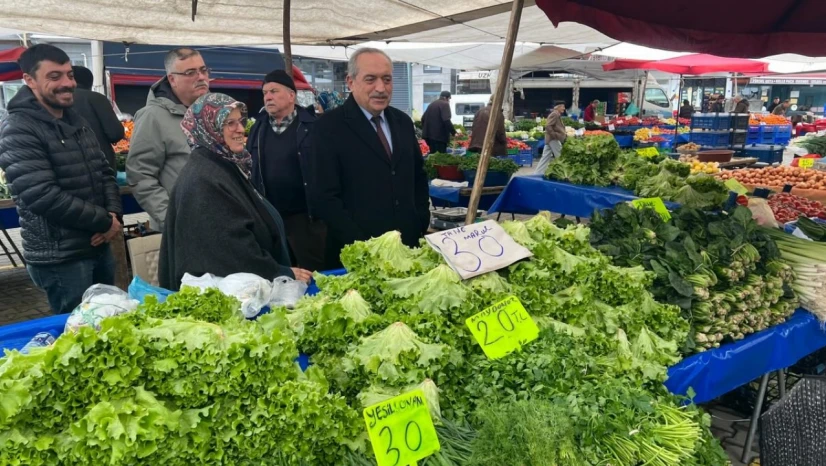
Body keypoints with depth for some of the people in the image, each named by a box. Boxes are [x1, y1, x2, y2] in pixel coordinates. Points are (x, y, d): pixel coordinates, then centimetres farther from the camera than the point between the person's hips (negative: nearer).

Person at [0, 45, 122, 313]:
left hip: (99, 246, 8)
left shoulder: (76, 121, 12)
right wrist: (104, 222, -16)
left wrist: (114, 214, -5)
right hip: (59, 259, -8)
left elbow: (104, 172, 14)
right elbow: (43, 196, -23)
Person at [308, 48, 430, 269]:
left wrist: (421, 227, 6)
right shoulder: (329, 127, -9)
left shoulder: (403, 122, 8)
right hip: (356, 254, -5)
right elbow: (324, 197, -13)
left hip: (408, 247, 5)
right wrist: (364, 247, -17)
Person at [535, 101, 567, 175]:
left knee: (546, 158, 8)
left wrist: (563, 134, 13)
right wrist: (555, 135, -20)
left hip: (550, 139, 10)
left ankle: (537, 174, 7)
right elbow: (547, 126, -23)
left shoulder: (557, 115, 19)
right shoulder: (555, 114, -13)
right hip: (554, 139, -10)